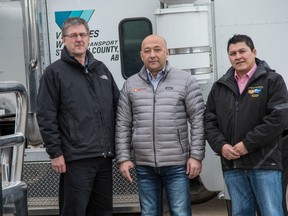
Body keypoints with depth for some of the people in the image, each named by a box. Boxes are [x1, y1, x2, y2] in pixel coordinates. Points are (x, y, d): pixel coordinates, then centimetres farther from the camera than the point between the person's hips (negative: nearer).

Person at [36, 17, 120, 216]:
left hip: (105, 155, 6)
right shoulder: (54, 72, -1)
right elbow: (46, 117, -6)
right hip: (76, 158, -5)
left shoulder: (101, 69, 15)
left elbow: (117, 106, 19)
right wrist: (55, 153, -11)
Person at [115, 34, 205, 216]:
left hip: (177, 164, -2)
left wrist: (196, 156, -7)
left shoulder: (185, 80, -1)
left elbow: (198, 121, -2)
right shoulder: (131, 85, 7)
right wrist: (123, 158, 2)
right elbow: (123, 125, 8)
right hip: (144, 166, 3)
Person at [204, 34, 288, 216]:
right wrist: (220, 145, -6)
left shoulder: (272, 80, 0)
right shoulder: (220, 86, 14)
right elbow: (209, 120, 12)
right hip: (232, 165, 4)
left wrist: (247, 144, -14)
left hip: (265, 163, -4)